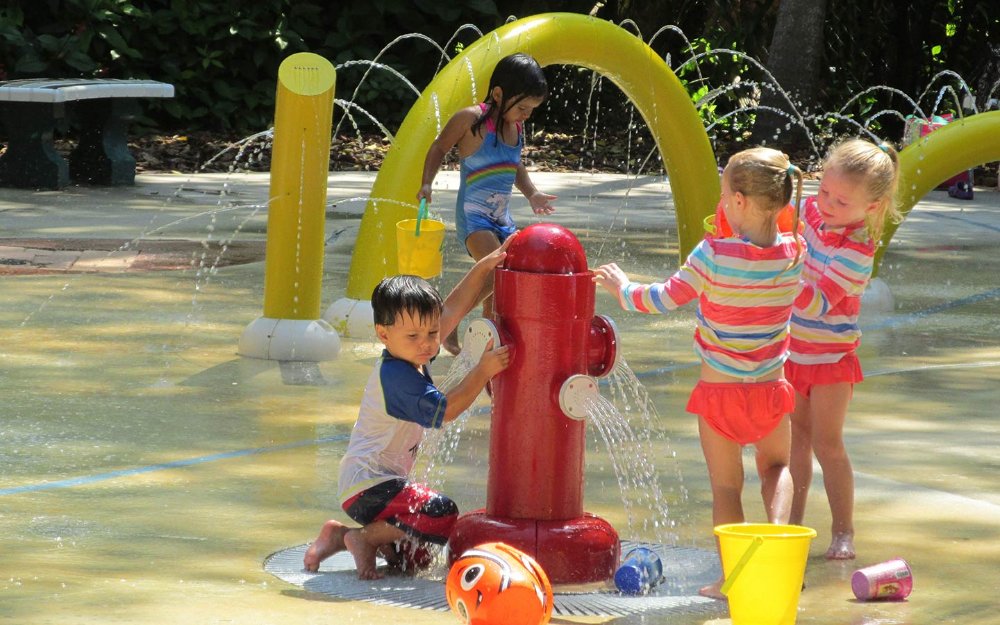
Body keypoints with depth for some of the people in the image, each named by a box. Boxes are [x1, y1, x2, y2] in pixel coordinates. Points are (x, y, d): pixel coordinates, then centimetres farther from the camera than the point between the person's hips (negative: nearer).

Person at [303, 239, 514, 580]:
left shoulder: (411, 356, 6)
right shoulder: (397, 376, -22)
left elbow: (454, 308, 10)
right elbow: (445, 410, -21)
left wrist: (485, 266, 4)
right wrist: (483, 371, -19)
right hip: (369, 486, -10)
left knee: (420, 551, 20)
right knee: (442, 515, -26)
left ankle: (342, 536, 14)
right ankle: (364, 538, -11)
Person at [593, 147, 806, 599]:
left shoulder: (715, 255, -21)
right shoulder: (794, 253, -9)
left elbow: (665, 299, -10)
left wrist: (621, 288, 6)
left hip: (719, 392, -3)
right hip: (770, 390, 3)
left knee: (725, 486, 9)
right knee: (776, 464, 25)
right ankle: (777, 525, -1)